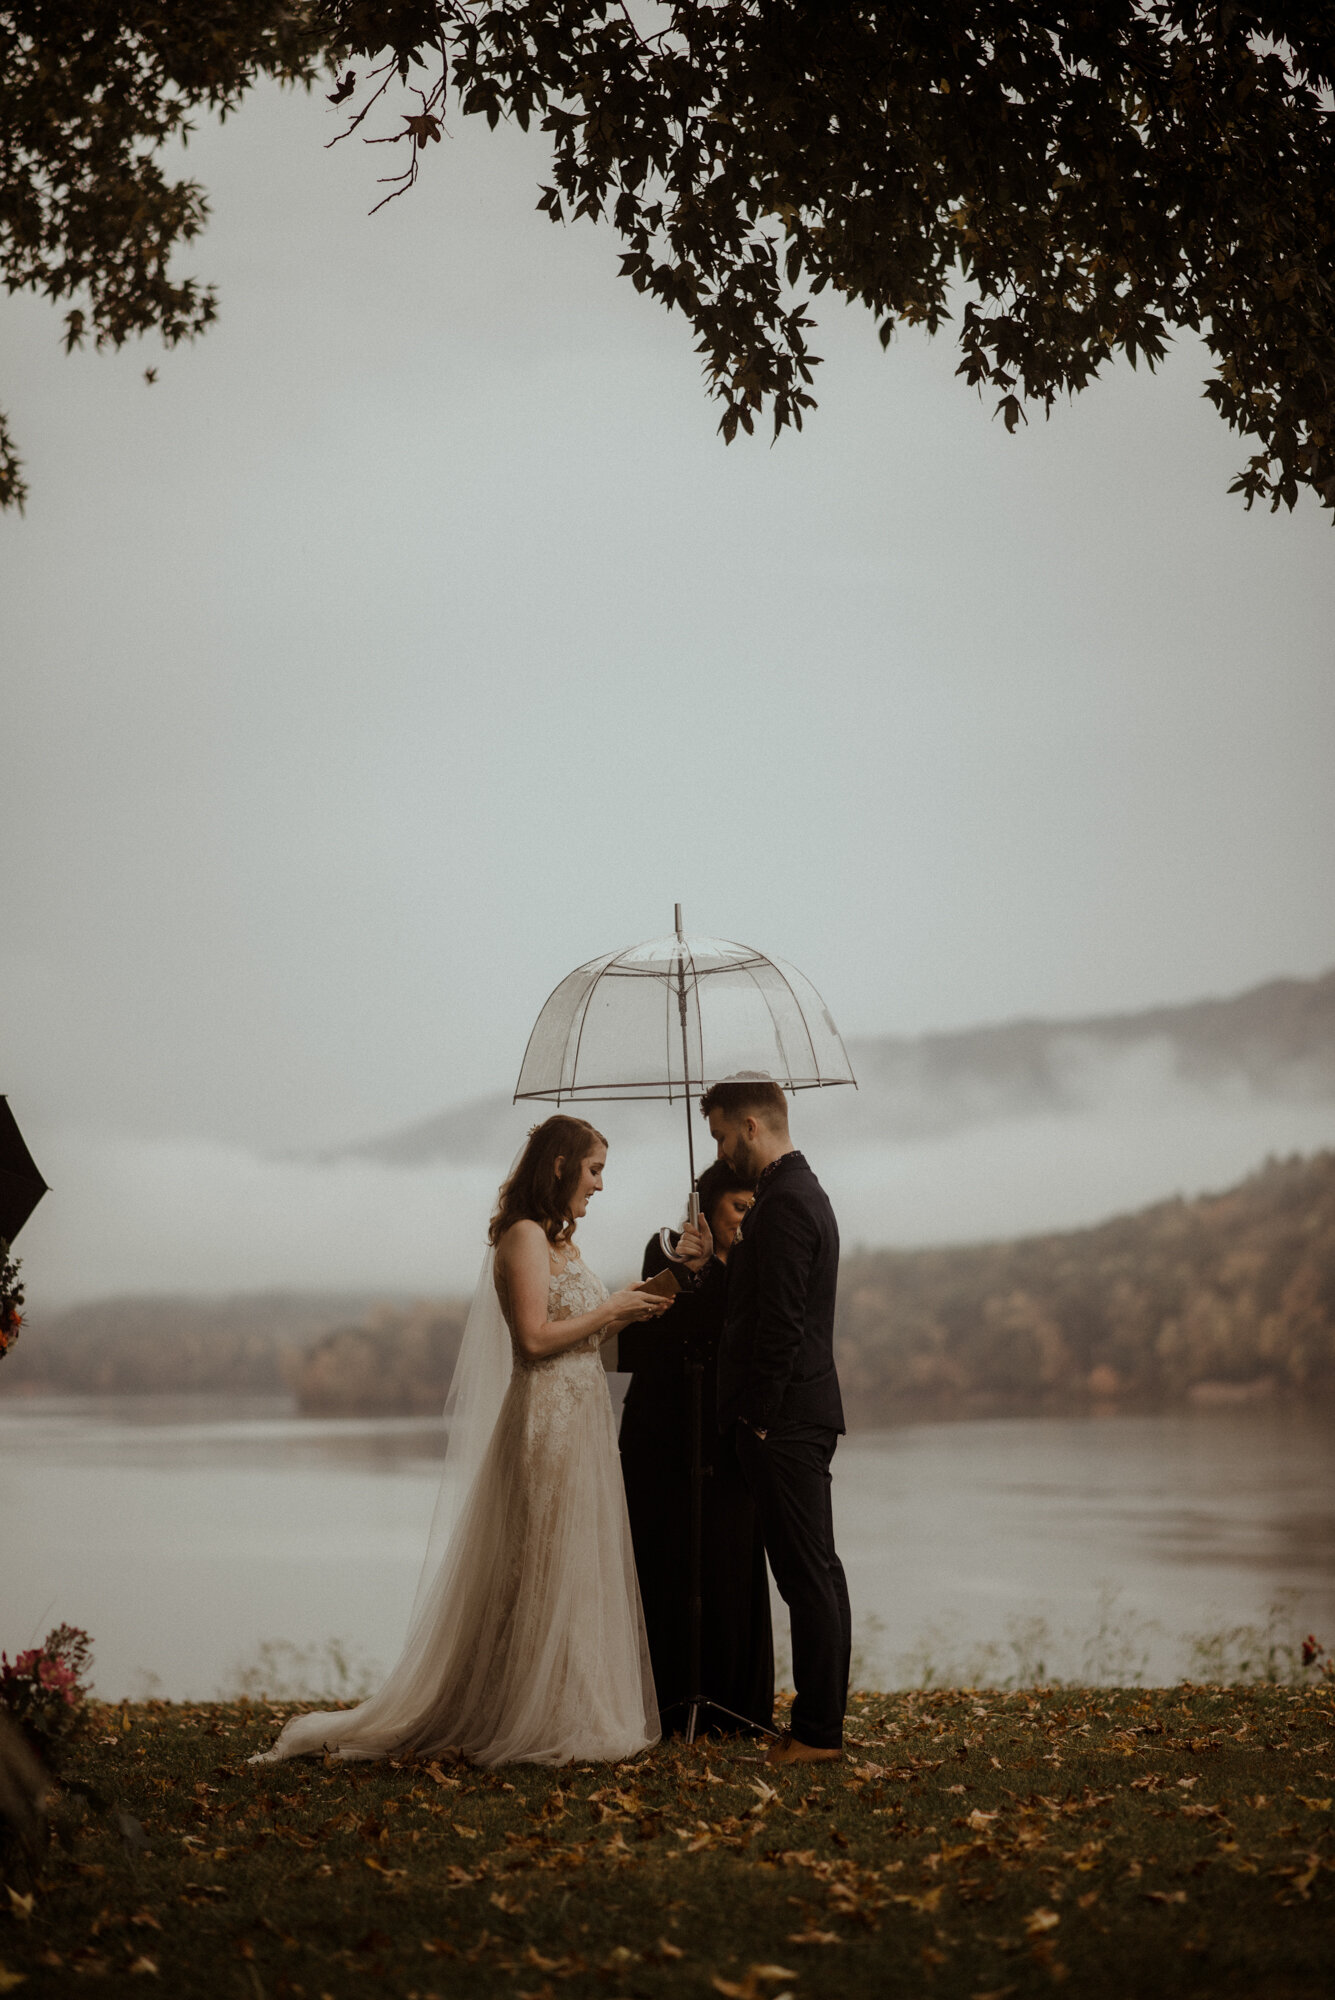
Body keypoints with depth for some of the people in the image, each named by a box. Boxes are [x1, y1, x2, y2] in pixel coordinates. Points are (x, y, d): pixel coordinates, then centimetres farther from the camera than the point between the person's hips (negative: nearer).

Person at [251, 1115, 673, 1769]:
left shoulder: (560, 1242, 18)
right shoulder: (523, 1236, -11)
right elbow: (536, 1337, -19)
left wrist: (623, 1315, 7)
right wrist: (611, 1310, -11)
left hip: (581, 1421, 9)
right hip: (547, 1422, -9)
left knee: (578, 1567, 10)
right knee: (547, 1573, -4)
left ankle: (574, 1713, 16)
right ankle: (542, 1724, 2)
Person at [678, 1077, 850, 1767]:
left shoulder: (783, 1203, -16)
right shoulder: (802, 1191, 17)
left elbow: (781, 1323, -21)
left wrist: (757, 1418, -17)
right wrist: (712, 1263, 8)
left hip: (784, 1423, -11)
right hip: (805, 1418, 11)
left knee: (807, 1575, -7)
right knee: (816, 1573, 13)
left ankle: (817, 1731, -3)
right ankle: (821, 1718, 19)